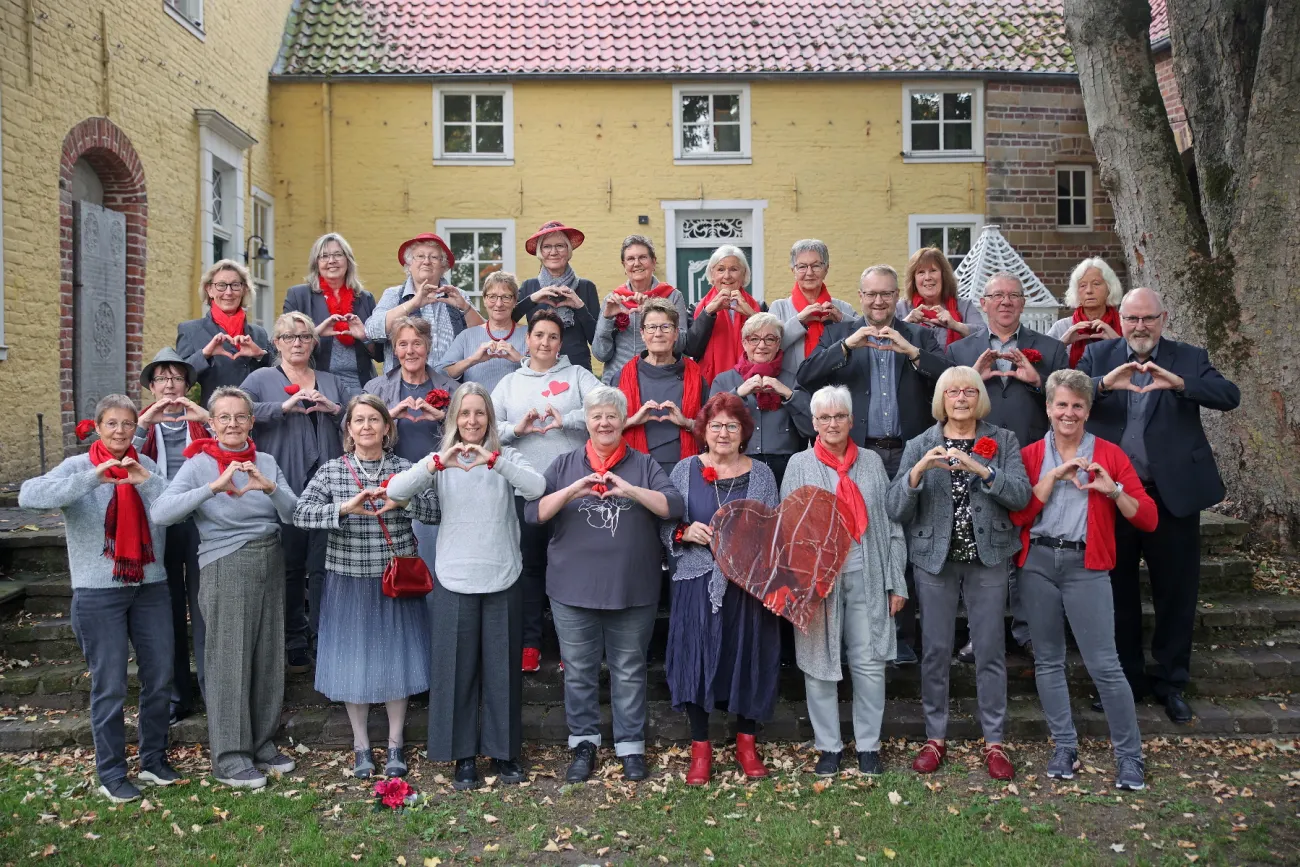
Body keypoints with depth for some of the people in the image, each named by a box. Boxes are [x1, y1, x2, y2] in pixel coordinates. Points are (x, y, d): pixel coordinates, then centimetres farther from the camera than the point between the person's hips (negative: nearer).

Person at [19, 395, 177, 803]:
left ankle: (154, 760, 26)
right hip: (99, 592, -3)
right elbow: (29, 496, -20)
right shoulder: (79, 465, -3)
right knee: (110, 686, 2)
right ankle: (111, 773, 15)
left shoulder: (146, 465, 6)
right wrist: (93, 477, -29)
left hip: (151, 586, 4)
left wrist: (148, 481, -22)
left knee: (160, 677, 10)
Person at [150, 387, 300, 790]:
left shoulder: (266, 462, 9)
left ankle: (262, 744, 24)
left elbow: (294, 514, 1)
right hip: (225, 569, -4)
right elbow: (160, 514, -18)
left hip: (271, 565, 4)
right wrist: (214, 487, -28)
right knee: (229, 661, -2)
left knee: (269, 656, 8)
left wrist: (269, 487, -18)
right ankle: (230, 759, 9)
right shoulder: (198, 465, -3)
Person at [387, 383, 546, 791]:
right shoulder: (439, 461, 3)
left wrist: (493, 460, -31)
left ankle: (503, 750, 24)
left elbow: (537, 487, -18)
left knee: (502, 668, 9)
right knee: (457, 670, 6)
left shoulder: (507, 457, 2)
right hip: (455, 582, 0)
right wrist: (439, 461, -27)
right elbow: (395, 491, -12)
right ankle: (464, 756, 20)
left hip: (502, 581, 0)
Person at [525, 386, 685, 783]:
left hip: (633, 590, -1)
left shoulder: (644, 465, 4)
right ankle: (584, 744, 24)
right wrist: (572, 491, -18)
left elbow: (674, 507, -8)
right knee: (578, 671, 9)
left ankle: (630, 746, 21)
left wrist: (630, 490, -21)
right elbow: (533, 513, -4)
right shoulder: (564, 465, 6)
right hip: (573, 588, 1)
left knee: (629, 671, 9)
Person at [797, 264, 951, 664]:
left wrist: (910, 351, -16)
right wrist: (847, 345, -16)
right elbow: (805, 377, -5)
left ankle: (903, 638, 14)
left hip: (906, 455, 1)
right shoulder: (839, 334, 9)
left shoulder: (919, 336, 11)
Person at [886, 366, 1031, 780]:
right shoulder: (920, 446, 3)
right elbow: (897, 509, -5)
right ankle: (934, 738, 18)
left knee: (990, 650, 4)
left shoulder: (1003, 441, 4)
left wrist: (980, 469, -22)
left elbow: (1021, 495, -9)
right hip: (935, 559, 0)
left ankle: (993, 741, 15)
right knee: (936, 650, 5)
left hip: (987, 559, 0)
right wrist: (918, 471, -21)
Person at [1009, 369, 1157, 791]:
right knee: (1048, 659, 9)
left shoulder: (1109, 454, 4)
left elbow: (1148, 519, 1)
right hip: (1037, 563, 2)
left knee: (1104, 664, -5)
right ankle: (1064, 747, 21)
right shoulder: (1030, 455, 7)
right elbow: (1017, 516, -5)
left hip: (1085, 565, -2)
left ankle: (1130, 755, 9)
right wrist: (1053, 476, -11)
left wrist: (1113, 490, -15)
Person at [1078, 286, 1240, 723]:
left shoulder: (1189, 358, 2)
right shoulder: (1098, 355, 4)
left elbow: (1229, 396, -13)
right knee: (1117, 591, 12)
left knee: (1177, 591, 8)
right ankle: (1124, 678, 28)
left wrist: (1178, 382, -29)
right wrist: (1104, 384, -29)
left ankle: (1172, 681, 25)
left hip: (1173, 493, 0)